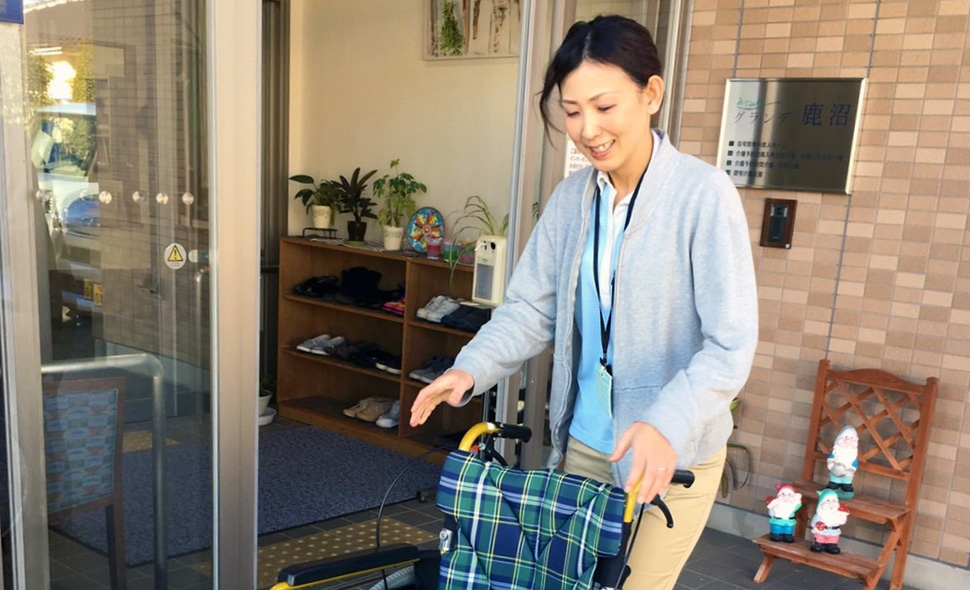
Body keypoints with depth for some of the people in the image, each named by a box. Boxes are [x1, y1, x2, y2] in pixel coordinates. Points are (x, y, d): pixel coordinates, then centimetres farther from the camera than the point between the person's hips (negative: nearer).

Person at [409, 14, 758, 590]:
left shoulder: (704, 194, -17)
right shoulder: (572, 197, 0)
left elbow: (731, 343, -19)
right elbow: (531, 308, 0)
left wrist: (668, 424, -34)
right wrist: (472, 369, -16)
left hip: (672, 455, -4)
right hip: (582, 441, 5)